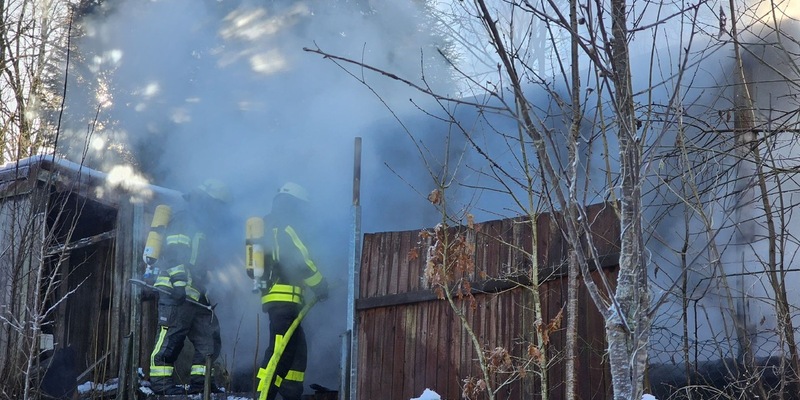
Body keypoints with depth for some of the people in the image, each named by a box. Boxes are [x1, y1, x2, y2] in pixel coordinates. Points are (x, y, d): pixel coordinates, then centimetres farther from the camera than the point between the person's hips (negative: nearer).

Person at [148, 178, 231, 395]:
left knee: (209, 339, 7)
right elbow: (174, 253, -15)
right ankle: (160, 381, -7)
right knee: (170, 337, -10)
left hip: (197, 296, 10)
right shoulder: (184, 220, -3)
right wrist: (179, 281, -25)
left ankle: (199, 381, 12)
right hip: (176, 293, -10)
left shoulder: (205, 229, 26)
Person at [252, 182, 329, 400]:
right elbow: (300, 259, -14)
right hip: (285, 298, -10)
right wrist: (320, 284, -4)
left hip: (271, 296, 10)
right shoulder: (287, 225, -5)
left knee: (297, 349, 12)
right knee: (280, 351, -14)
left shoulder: (268, 226, 23)